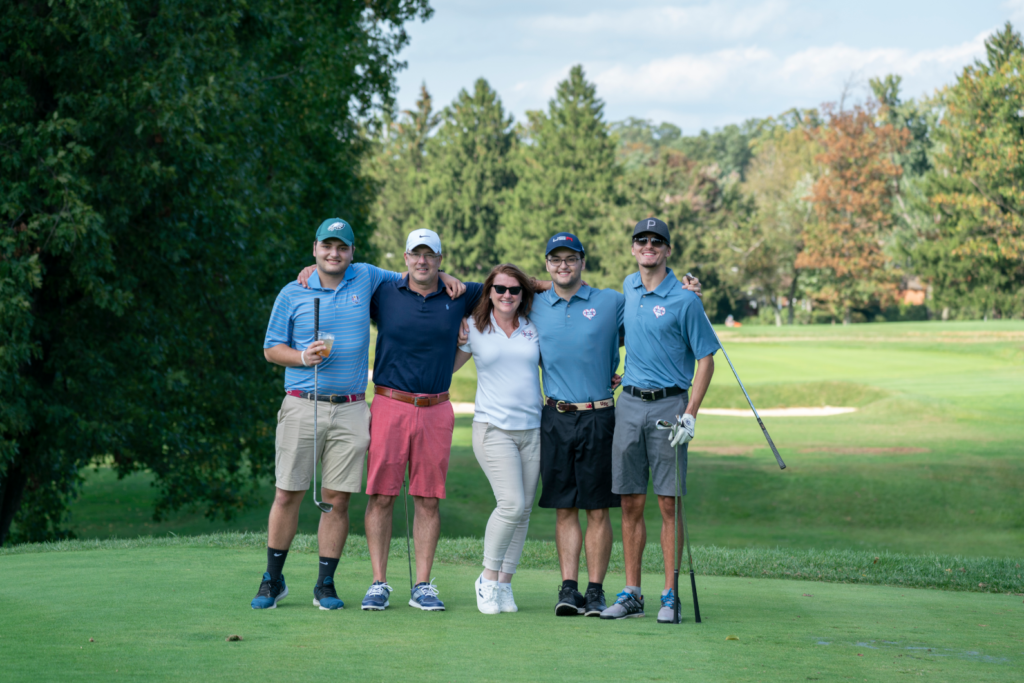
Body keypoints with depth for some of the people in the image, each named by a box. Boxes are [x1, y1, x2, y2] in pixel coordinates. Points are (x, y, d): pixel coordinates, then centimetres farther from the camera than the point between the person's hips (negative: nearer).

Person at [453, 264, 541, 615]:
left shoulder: (534, 327, 8)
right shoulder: (475, 328, 4)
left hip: (532, 428, 3)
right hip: (494, 427, -3)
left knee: (523, 510, 3)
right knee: (512, 504, -17)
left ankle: (504, 582, 13)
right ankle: (488, 577, 0)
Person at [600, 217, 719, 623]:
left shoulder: (684, 300, -7)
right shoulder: (628, 287, 11)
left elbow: (706, 358, -5)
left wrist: (691, 414, -13)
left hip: (668, 405, -5)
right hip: (628, 403, 5)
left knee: (669, 504, -4)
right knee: (630, 505, 5)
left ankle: (670, 596, 0)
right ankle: (631, 594, 10)